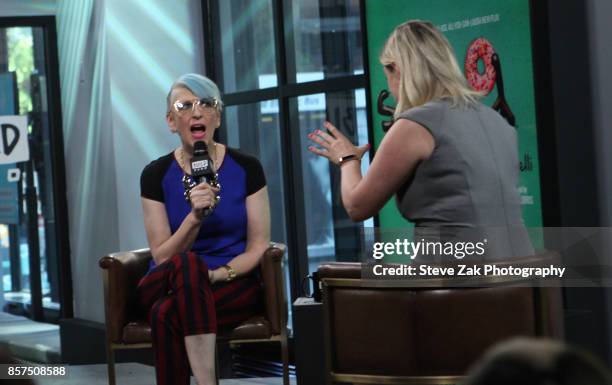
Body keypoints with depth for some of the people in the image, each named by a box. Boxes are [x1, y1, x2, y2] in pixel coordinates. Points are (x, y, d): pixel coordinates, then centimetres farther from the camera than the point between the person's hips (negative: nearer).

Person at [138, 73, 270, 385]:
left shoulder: (246, 168, -2)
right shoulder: (156, 175, -2)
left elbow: (259, 246, -1)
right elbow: (162, 257, -6)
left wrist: (219, 274, -20)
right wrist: (195, 218, -25)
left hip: (234, 283, -1)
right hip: (170, 285, 1)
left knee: (166, 315, -33)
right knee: (187, 265, -37)